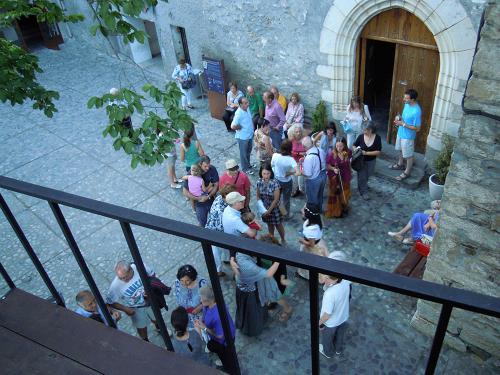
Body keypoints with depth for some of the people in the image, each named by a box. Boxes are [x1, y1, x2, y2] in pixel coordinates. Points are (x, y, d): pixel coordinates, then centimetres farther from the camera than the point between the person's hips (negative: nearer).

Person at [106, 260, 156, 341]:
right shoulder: (115, 285, -35)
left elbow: (152, 275, -10)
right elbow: (110, 302, -19)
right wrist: (125, 309, -24)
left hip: (149, 301, 2)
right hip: (135, 309, -2)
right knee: (141, 327, 19)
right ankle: (146, 341, 52)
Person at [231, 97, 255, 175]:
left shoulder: (247, 109, -3)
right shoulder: (239, 113, -29)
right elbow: (233, 126, -30)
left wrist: (251, 130, 7)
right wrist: (241, 128, -15)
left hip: (250, 135, 8)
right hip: (243, 137, -8)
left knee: (248, 151, 25)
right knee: (243, 153, 11)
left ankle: (248, 164, 46)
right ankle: (245, 169, 27)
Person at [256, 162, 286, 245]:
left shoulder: (275, 183, -26)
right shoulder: (259, 182, -14)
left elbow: (276, 200, -20)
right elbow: (258, 196, -1)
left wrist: (269, 211, -16)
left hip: (274, 208, -3)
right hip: (265, 208, 3)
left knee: (278, 225, 15)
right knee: (269, 224, 24)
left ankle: (283, 240, 40)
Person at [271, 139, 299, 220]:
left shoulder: (275, 155, -22)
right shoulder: (291, 160, -30)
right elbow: (298, 172, -39)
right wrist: (290, 173, -20)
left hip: (276, 180, 3)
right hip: (287, 182, -3)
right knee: (286, 199, 21)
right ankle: (286, 215, 41)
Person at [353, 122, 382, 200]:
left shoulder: (377, 138, -19)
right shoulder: (361, 136, -18)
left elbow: (378, 152, -19)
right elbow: (354, 145, 0)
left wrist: (366, 153, -27)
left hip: (371, 161, 1)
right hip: (361, 160, -1)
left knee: (367, 175, 23)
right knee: (362, 176, 7)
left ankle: (364, 184, 54)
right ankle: (363, 192, 26)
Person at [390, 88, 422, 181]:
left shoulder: (416, 111, -32)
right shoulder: (407, 104, -5)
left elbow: (417, 128, -26)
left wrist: (403, 124, -27)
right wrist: (399, 118, -7)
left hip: (408, 136, -8)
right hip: (401, 132, 8)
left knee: (408, 155, 11)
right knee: (401, 150, 28)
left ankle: (407, 172, 28)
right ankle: (400, 165, 51)